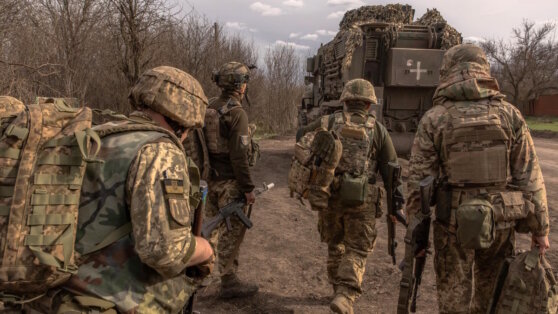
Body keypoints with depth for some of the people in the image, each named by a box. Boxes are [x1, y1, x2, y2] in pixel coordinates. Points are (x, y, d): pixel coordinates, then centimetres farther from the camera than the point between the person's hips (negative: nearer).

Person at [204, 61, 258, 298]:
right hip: (230, 182, -8)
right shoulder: (237, 113, -17)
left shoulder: (210, 109, 7)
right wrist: (248, 188, -16)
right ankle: (228, 282, 11)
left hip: (212, 178, 8)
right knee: (232, 232, 2)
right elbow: (239, 155, -21)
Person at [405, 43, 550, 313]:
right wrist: (540, 227, 6)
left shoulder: (434, 119, -7)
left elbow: (419, 180, -7)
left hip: (454, 223, -2)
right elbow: (530, 177, -2)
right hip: (501, 222, 2)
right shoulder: (508, 113, -2)